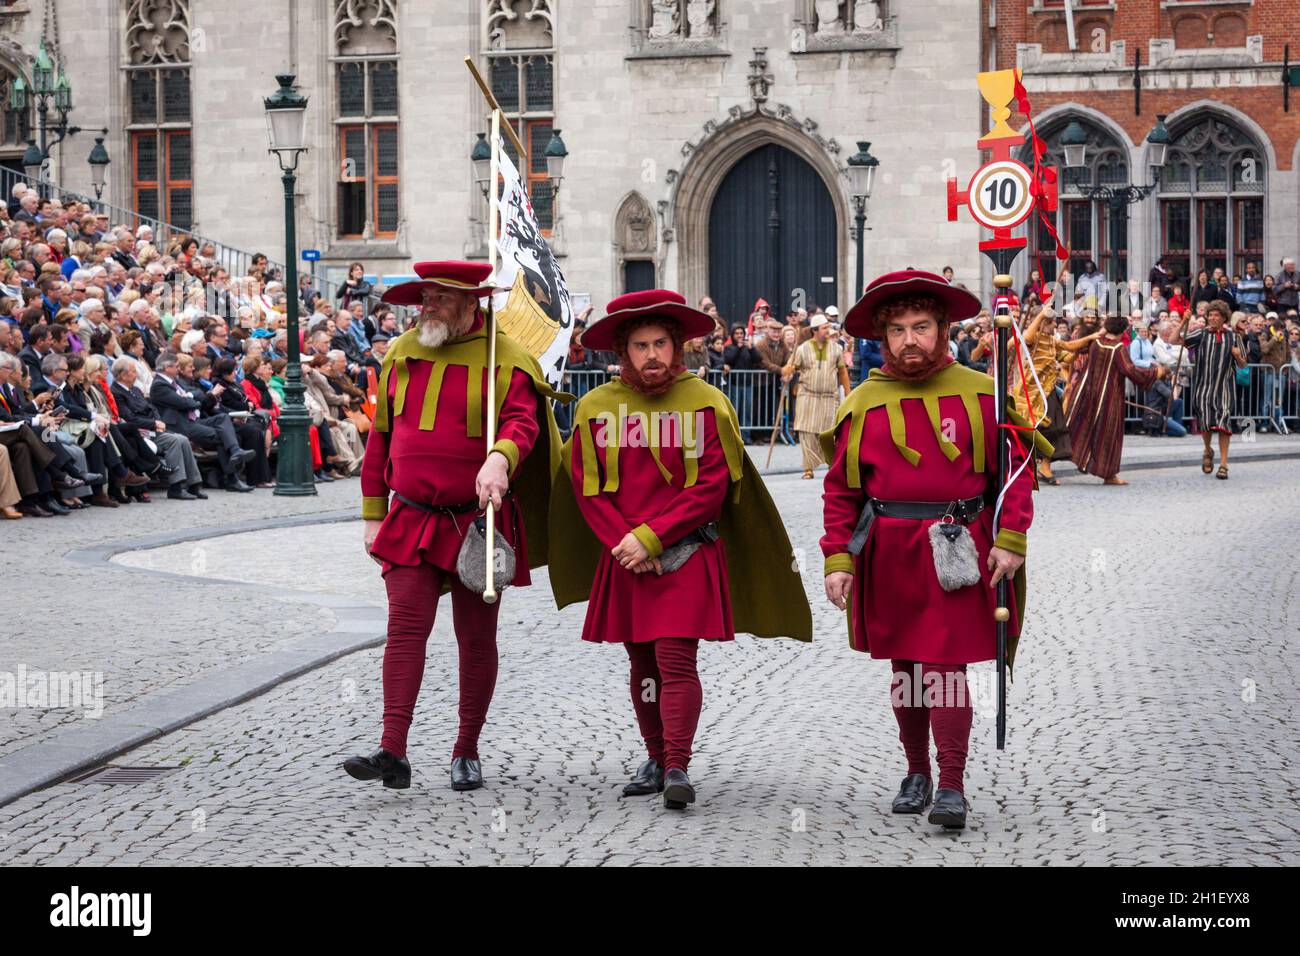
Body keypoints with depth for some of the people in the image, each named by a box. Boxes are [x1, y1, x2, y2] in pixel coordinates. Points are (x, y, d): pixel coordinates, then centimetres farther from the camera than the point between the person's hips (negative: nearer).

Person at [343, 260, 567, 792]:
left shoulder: (506, 360, -4)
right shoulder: (401, 355, 9)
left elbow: (522, 423, -19)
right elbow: (381, 436, 15)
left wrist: (499, 459, -42)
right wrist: (373, 516, 13)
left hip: (478, 524, -2)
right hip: (411, 522, 3)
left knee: (477, 638, 6)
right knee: (406, 625, -11)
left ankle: (467, 754, 19)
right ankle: (392, 753, -15)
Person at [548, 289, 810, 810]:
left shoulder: (706, 403, -5)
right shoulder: (596, 406, 2)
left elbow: (712, 487, -8)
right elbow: (586, 488, 3)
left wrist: (649, 538, -14)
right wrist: (624, 544, -9)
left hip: (688, 556, -3)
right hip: (625, 562, 3)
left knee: (677, 660, -12)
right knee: (642, 664, 11)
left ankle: (678, 769, -11)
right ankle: (655, 758, 25)